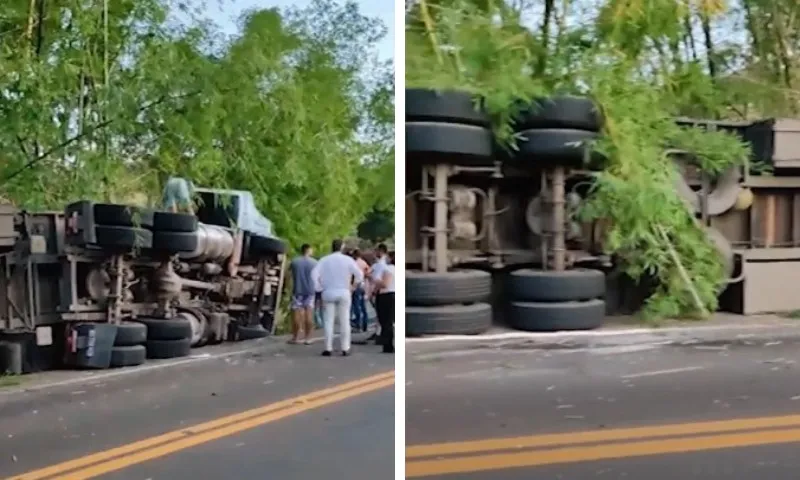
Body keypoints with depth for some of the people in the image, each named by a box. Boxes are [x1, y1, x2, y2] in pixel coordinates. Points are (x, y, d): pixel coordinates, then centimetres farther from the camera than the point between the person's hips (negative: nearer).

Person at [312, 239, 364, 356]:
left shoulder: (324, 260, 0)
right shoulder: (348, 259, -1)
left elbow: (315, 275, -10)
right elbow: (359, 275, -6)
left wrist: (321, 286, -1)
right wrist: (353, 286, 6)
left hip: (328, 292, 0)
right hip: (344, 292, 0)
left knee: (328, 321, 4)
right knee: (344, 321, 5)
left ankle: (328, 348, 1)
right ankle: (345, 348, 4)